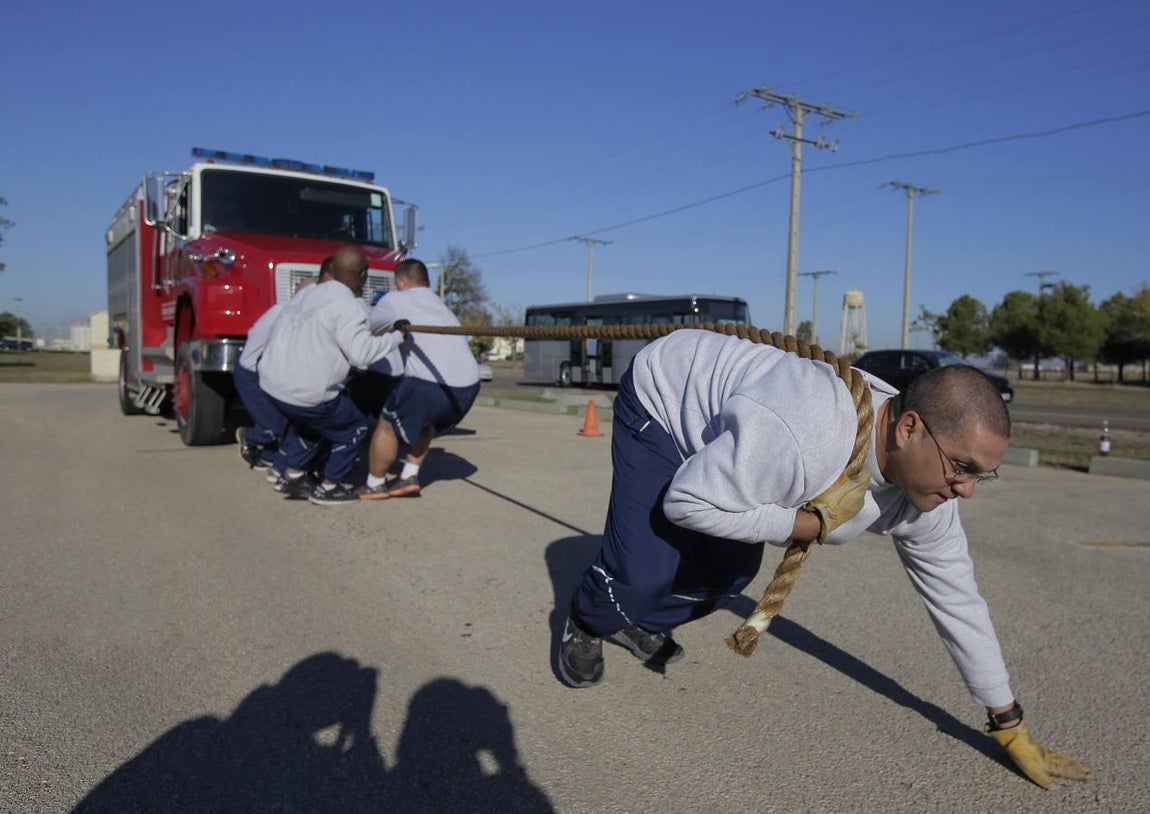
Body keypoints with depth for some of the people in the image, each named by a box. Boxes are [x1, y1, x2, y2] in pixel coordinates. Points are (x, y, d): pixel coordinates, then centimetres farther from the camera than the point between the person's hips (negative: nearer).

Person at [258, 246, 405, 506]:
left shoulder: (316, 292, 9)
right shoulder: (348, 307, -18)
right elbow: (361, 353, -27)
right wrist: (397, 336, -15)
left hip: (272, 380, 9)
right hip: (305, 394, -9)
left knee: (307, 420, 34)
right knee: (353, 430, 10)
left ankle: (292, 475, 35)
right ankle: (328, 488, 19)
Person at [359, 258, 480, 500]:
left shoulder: (394, 301, 11)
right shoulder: (441, 305, 30)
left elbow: (366, 328, 22)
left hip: (432, 385, -7)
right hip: (469, 386, 7)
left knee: (387, 425, 14)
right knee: (424, 422, 32)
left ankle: (374, 485, 26)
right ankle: (409, 477, 31)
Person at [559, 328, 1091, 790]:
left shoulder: (929, 483, -17)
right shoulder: (800, 438, -44)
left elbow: (958, 601, -6)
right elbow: (686, 502, -33)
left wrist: (1011, 729, 1)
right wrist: (811, 524, -29)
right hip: (661, 394, -6)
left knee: (730, 572, 6)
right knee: (643, 573, -16)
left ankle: (640, 624, 34)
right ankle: (587, 621, 20)